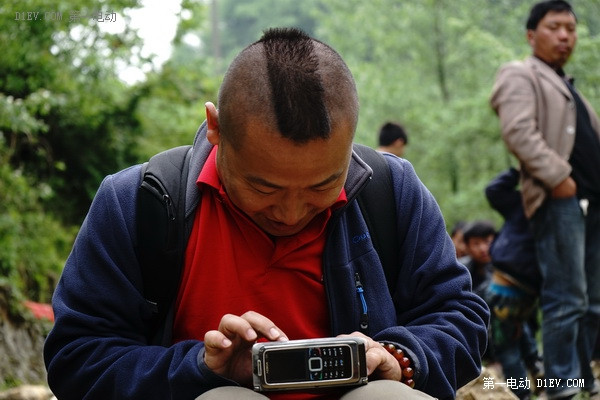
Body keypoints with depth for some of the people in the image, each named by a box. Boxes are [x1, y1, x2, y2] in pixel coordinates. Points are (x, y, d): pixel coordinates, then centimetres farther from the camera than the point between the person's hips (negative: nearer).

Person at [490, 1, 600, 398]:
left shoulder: (567, 85, 28)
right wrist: (557, 177, -20)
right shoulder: (520, 76, 1)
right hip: (559, 199, -9)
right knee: (567, 298, -11)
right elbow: (519, 131, -15)